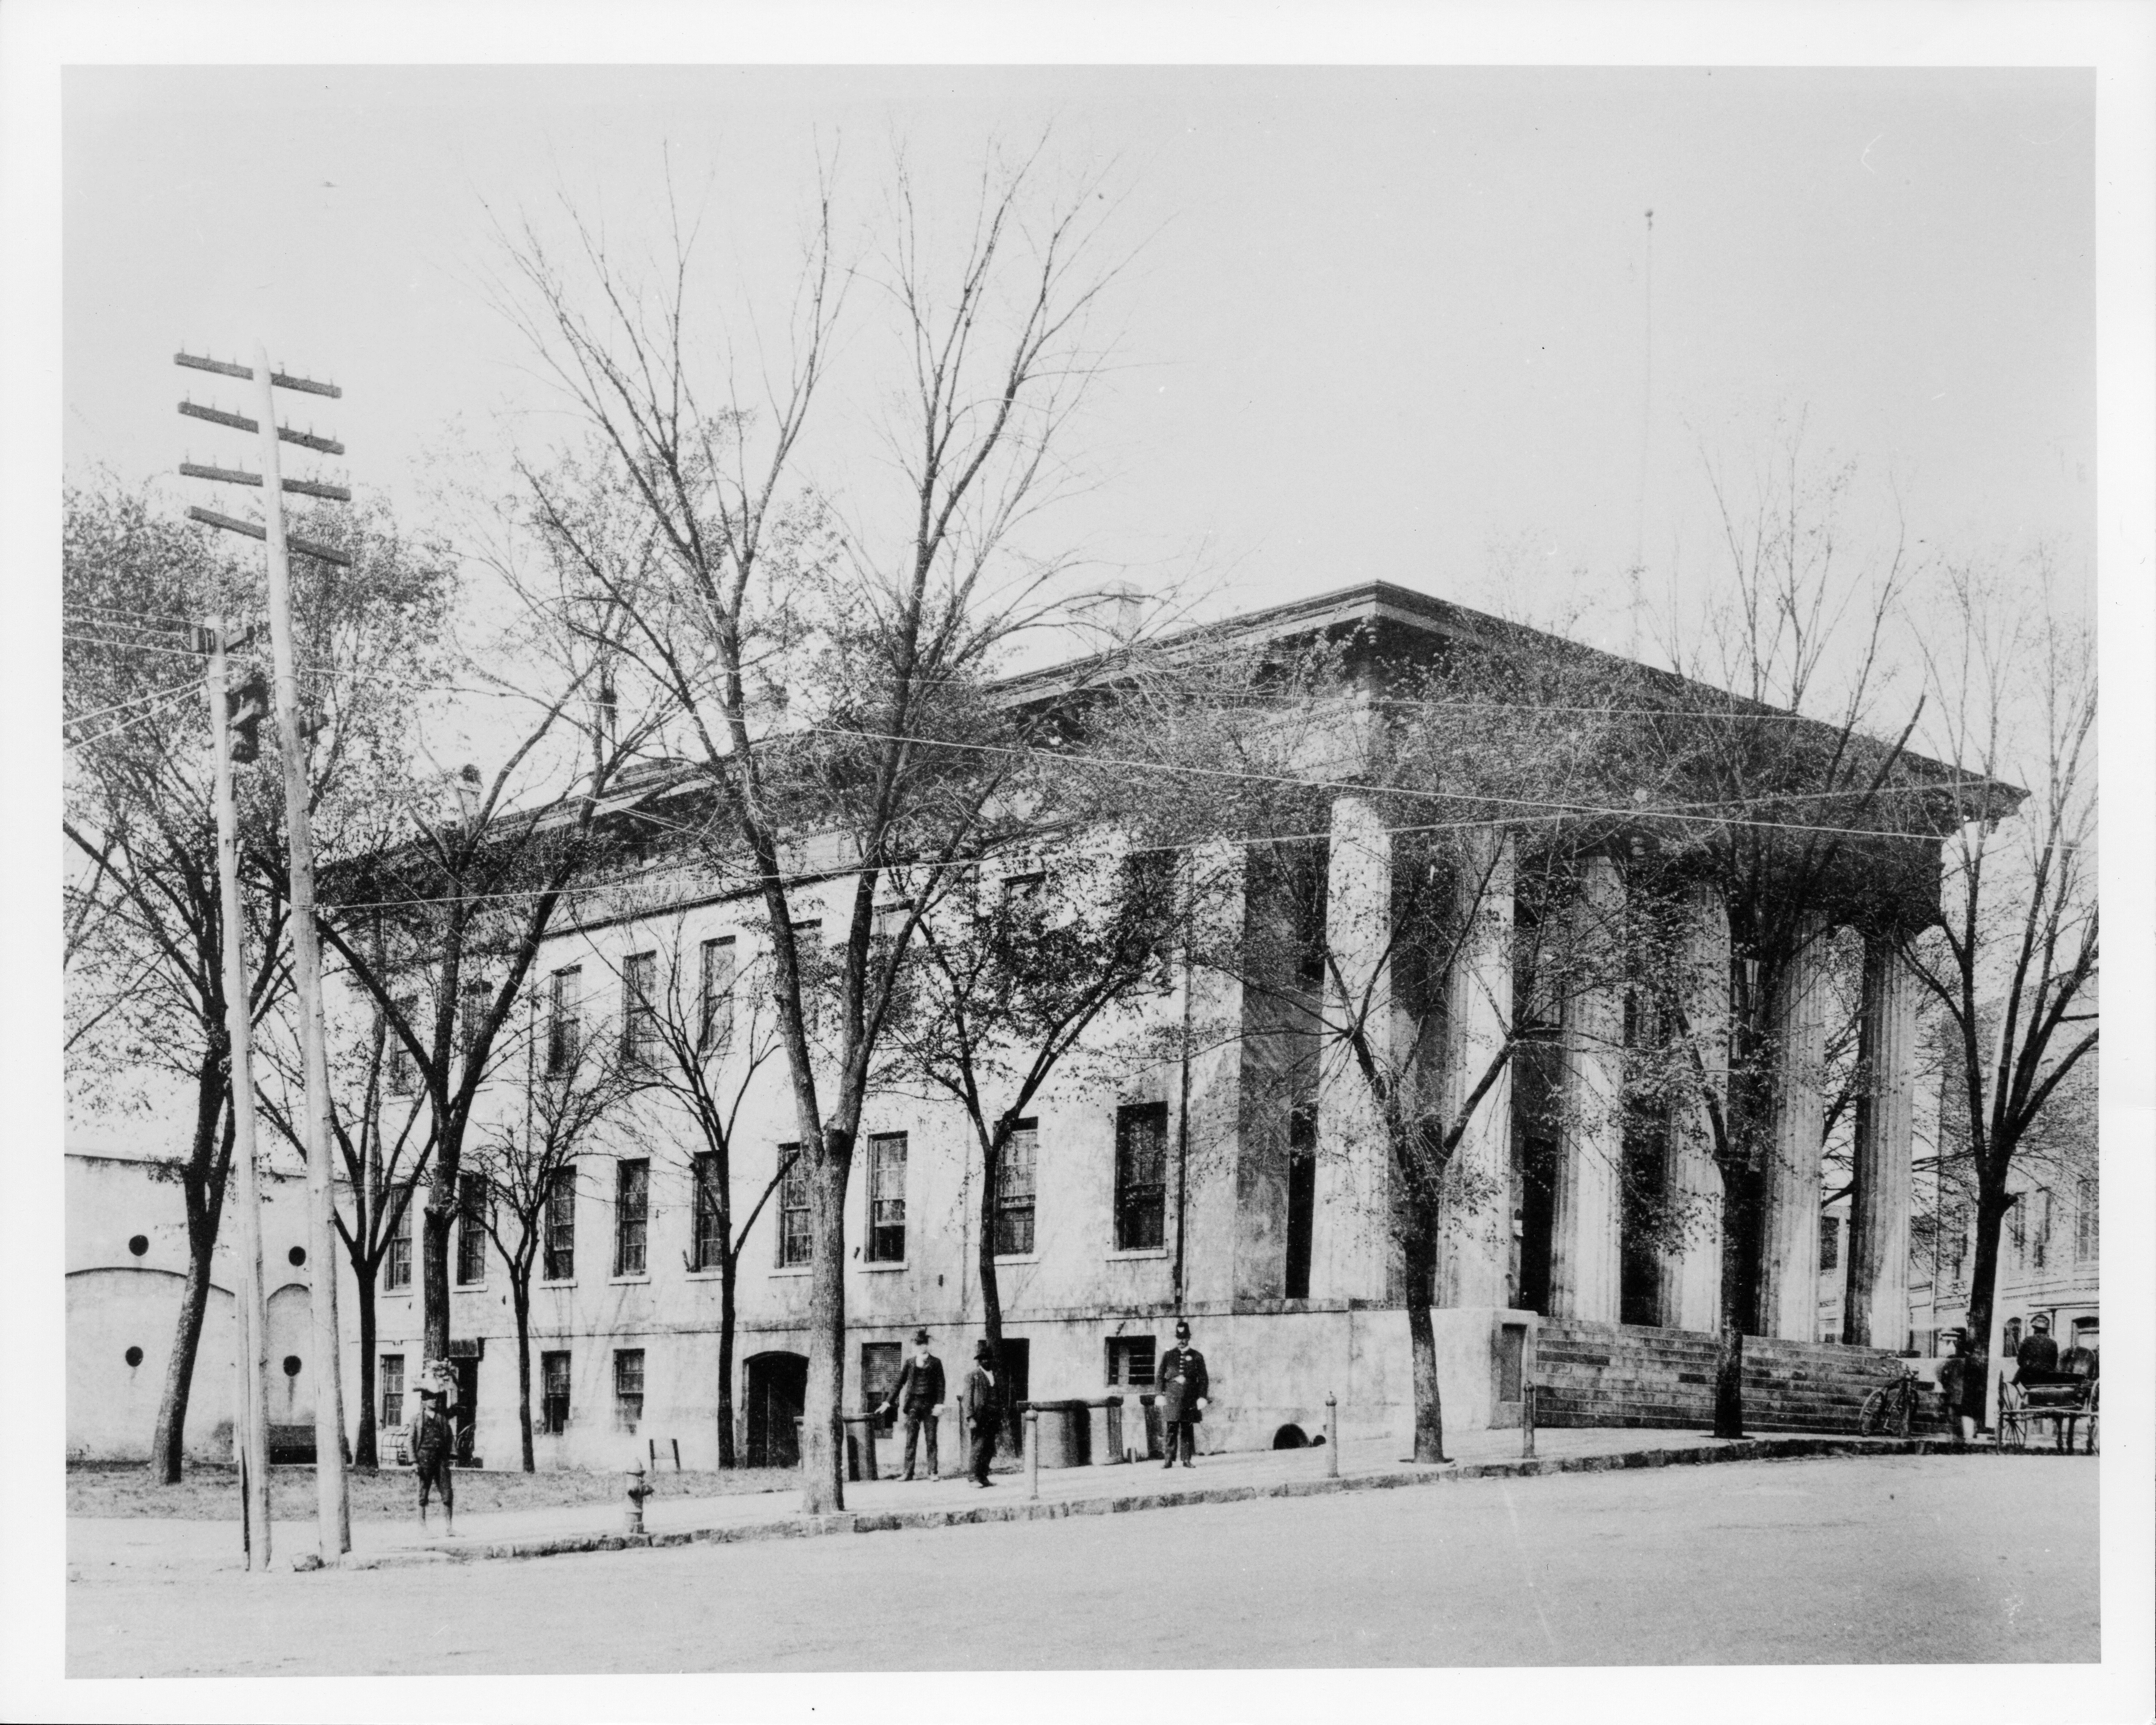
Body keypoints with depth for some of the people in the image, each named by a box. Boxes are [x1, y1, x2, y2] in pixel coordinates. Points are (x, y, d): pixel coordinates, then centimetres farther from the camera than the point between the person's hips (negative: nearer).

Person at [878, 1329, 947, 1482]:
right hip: (913, 1404, 2)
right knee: (911, 1440, -2)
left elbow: (940, 1385, -1)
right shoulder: (910, 1363, 10)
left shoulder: (935, 1363, 3)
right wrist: (888, 1402, 6)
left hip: (930, 1404, -2)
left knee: (931, 1440, 1)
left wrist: (939, 1405, -11)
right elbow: (899, 1383, 12)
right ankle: (908, 1473, -2)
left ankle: (933, 1472, 4)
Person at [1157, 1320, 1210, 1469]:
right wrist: (1161, 1395, 0)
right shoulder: (1169, 1355, 9)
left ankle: (1187, 1460, 7)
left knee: (1188, 1429, 2)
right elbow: (1160, 1376, 9)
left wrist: (1202, 1398, -2)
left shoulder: (1197, 1356, 8)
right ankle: (1169, 1459, -3)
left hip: (1190, 1398, 0)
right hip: (1172, 1397, 0)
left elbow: (1204, 1379, 6)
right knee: (1171, 1429, -4)